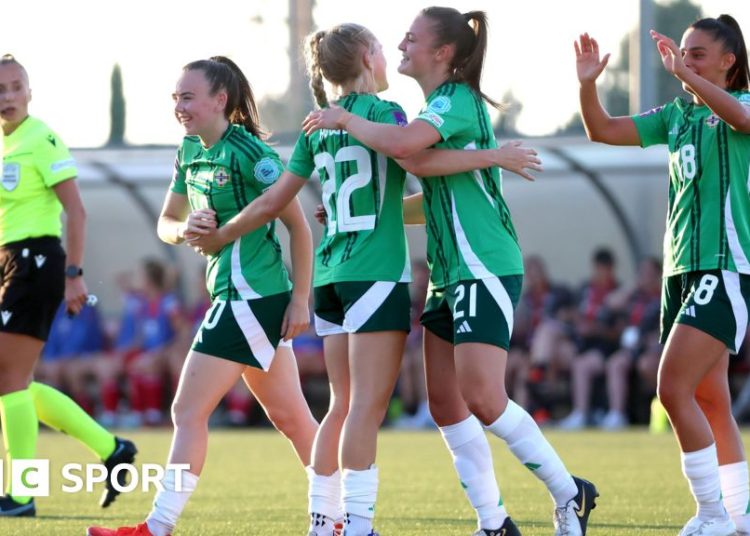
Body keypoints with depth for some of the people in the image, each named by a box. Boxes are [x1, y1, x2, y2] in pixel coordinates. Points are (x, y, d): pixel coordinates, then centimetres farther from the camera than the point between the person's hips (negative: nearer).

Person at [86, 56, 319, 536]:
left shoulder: (249, 153, -14)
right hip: (235, 296, 9)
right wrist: (184, 230, -6)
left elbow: (299, 225, -12)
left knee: (189, 411, -8)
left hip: (251, 297, -9)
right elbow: (166, 223, 18)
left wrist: (301, 299, -14)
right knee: (290, 415, 13)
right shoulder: (191, 152, 11)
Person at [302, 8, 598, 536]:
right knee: (445, 402, 5)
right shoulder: (442, 106, 17)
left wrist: (346, 120, -17)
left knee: (482, 398, -16)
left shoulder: (457, 98, -13)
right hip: (451, 273, 10)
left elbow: (402, 143, -33)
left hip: (486, 269, -10)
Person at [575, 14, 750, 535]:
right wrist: (588, 83, -6)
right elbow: (604, 131, 12)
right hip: (682, 271, 7)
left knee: (675, 389, -16)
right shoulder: (676, 114, 14)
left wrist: (684, 75, -39)